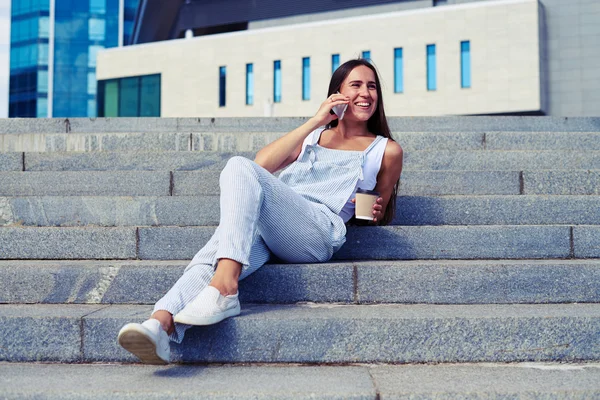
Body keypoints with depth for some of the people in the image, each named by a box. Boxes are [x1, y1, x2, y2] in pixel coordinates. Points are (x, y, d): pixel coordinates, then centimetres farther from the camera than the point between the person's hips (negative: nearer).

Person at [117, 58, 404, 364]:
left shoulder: (387, 150, 25)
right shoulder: (312, 136, 32)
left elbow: (381, 214, 30)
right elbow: (263, 163, 13)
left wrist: (377, 212, 5)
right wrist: (314, 121, 11)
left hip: (320, 232, -3)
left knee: (239, 167, -31)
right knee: (212, 257, -33)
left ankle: (223, 290, -44)